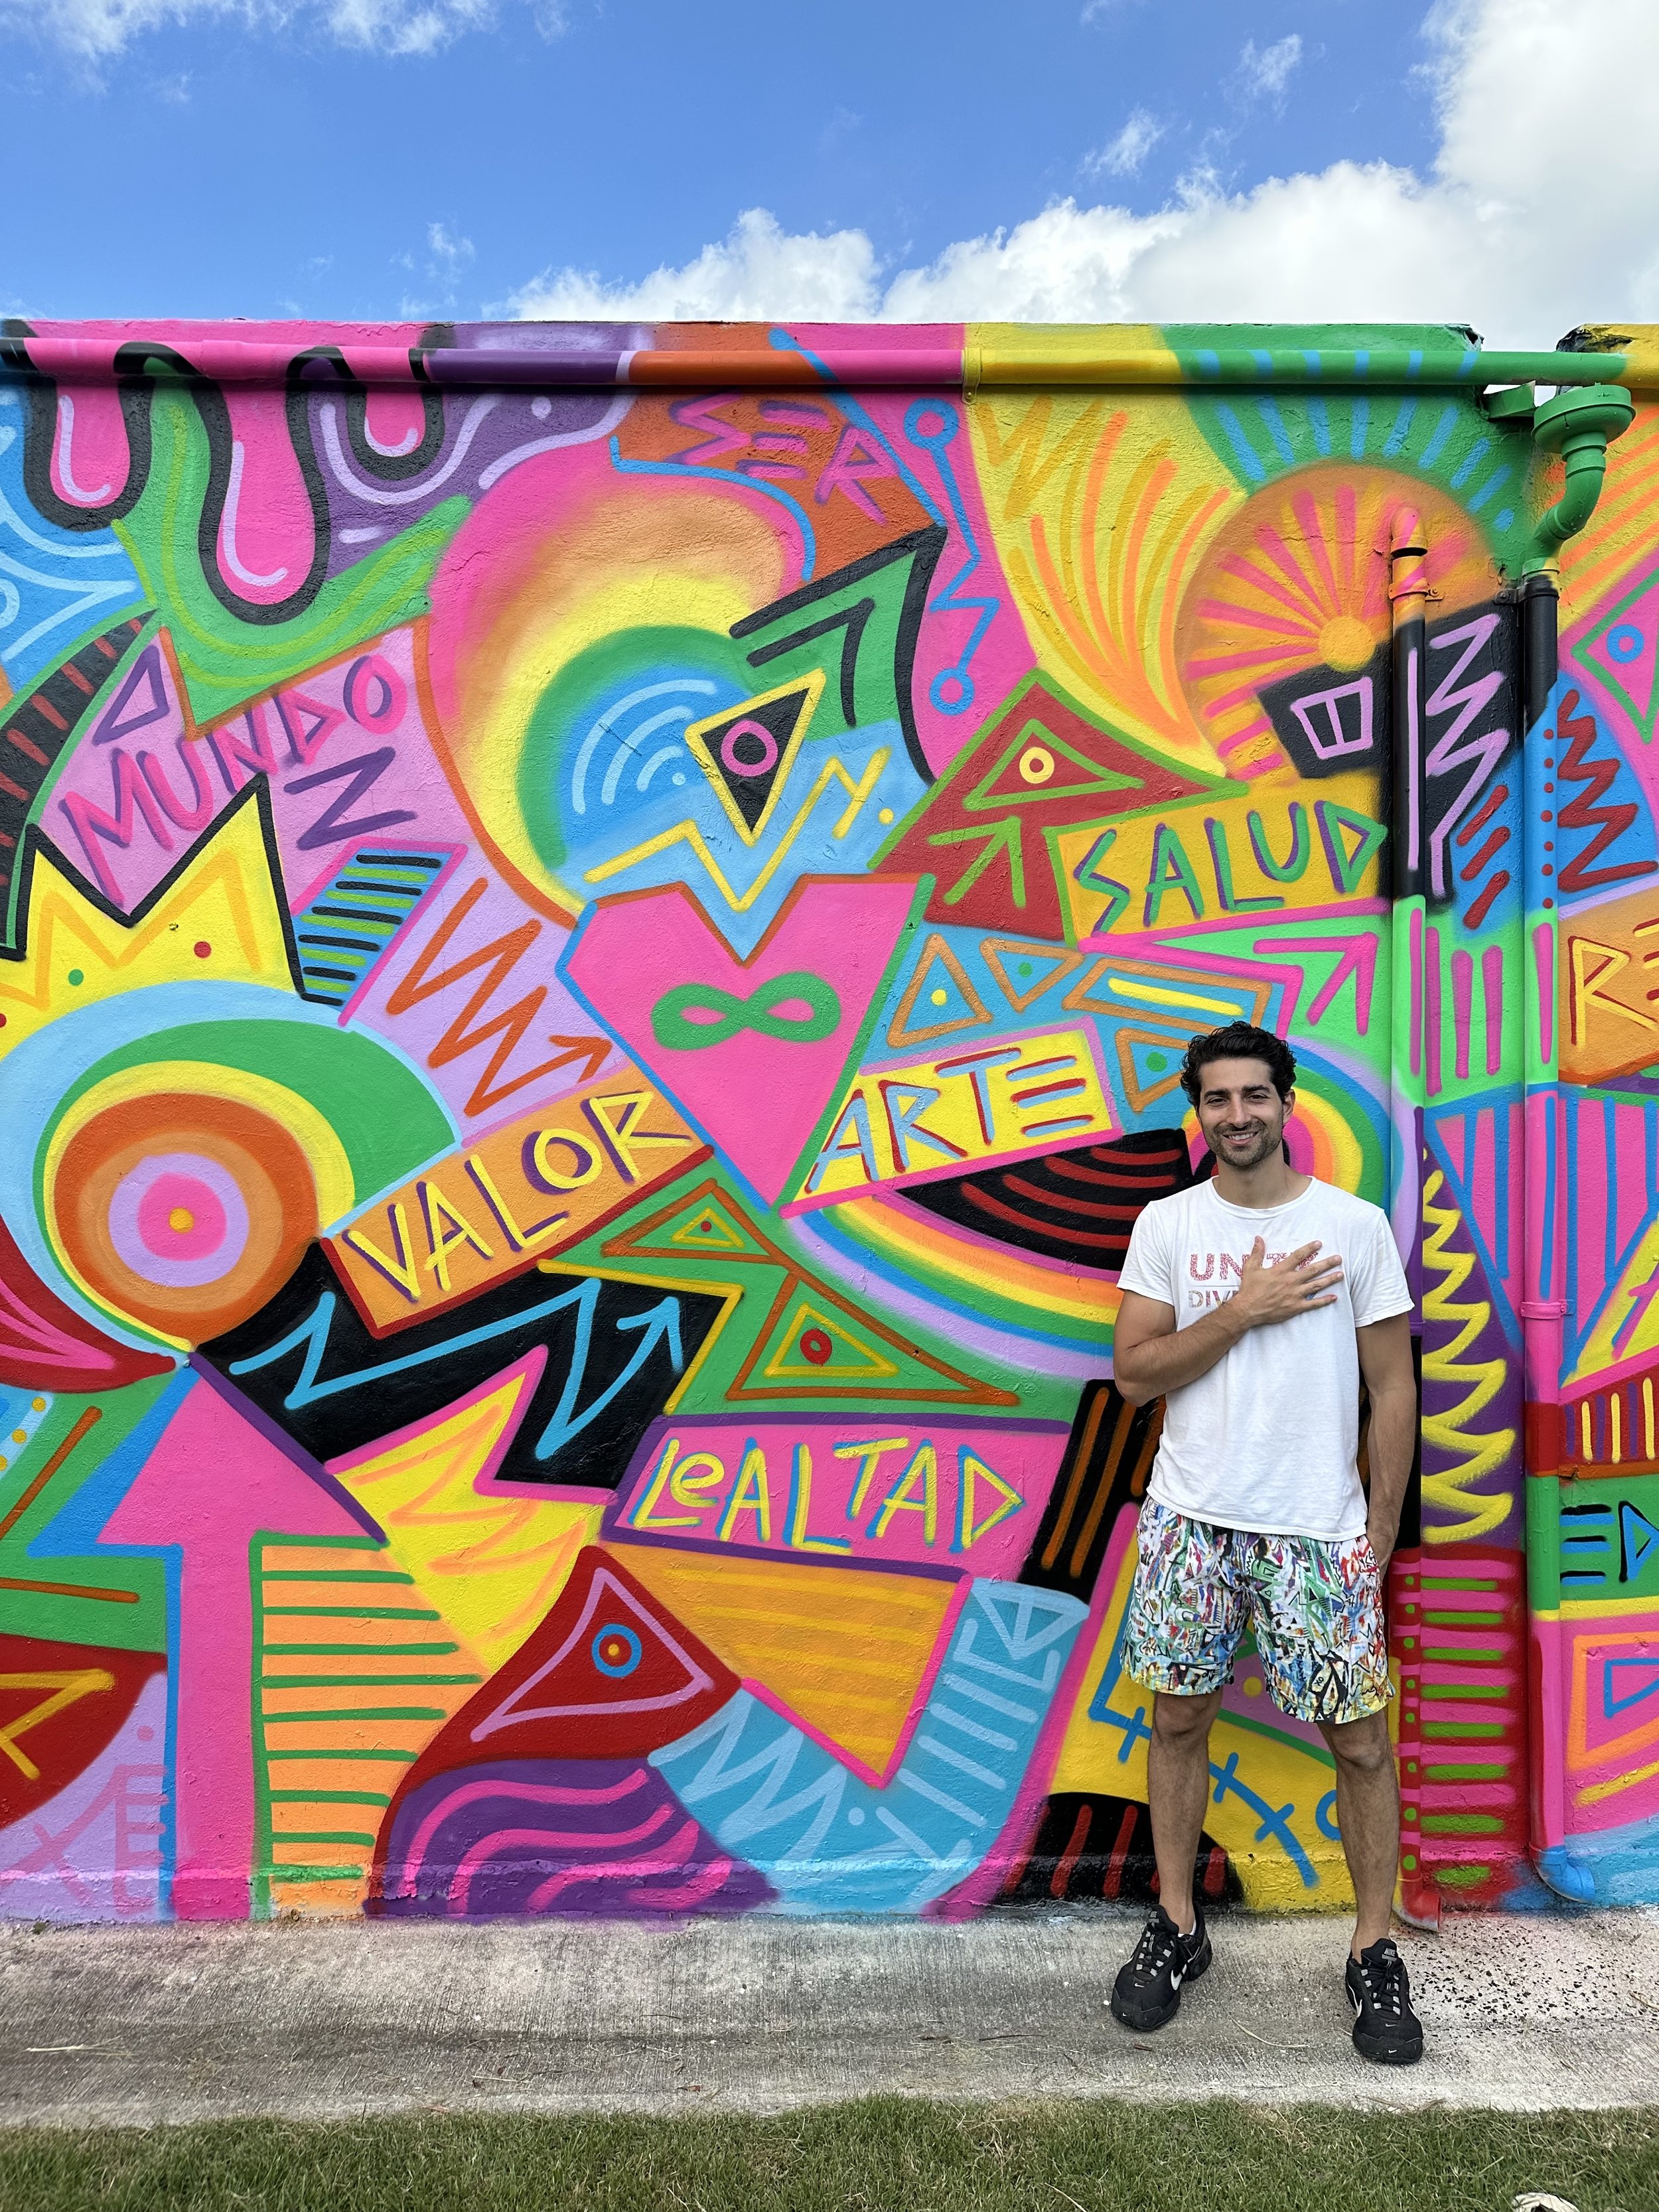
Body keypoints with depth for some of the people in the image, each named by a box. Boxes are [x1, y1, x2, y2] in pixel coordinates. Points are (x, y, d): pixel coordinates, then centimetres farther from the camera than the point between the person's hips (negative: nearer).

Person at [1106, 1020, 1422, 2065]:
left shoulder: (1356, 1224, -2)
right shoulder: (1167, 1224, 1)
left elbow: (1394, 1387, 1)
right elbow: (1133, 1372, -4)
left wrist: (1380, 1531, -1)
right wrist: (1244, 1310, -15)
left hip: (1320, 1531, -1)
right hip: (1193, 1521, 2)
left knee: (1360, 1741, 5)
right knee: (1179, 1720, 12)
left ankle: (1376, 1951, 26)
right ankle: (1178, 1928, 30)